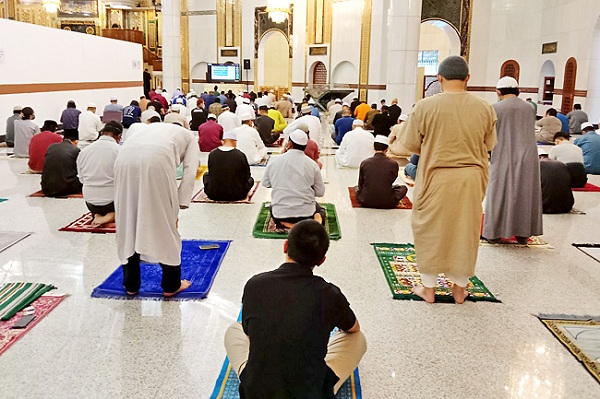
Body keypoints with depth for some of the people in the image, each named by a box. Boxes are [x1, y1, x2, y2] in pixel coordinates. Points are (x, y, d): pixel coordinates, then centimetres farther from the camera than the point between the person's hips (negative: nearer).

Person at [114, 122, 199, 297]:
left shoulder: (148, 127, 42)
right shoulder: (188, 136, 31)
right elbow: (190, 172, 12)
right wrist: (178, 207, 10)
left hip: (125, 159, 4)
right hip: (157, 160, -4)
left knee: (128, 224, 17)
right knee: (166, 225, 11)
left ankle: (131, 284, 29)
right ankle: (171, 285, 23)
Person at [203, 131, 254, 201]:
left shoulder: (212, 154, -5)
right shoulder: (240, 155, -13)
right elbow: (247, 176, 1)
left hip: (213, 195, 0)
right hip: (236, 195, 0)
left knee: (206, 175, 31)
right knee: (250, 179, 28)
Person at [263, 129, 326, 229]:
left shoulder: (273, 160, -5)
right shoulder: (312, 164, -7)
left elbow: (265, 184, 9)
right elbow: (320, 193, -1)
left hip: (280, 214, 1)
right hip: (306, 213, -1)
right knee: (320, 210, 34)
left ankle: (285, 224, 5)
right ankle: (317, 218, -3)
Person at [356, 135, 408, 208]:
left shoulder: (364, 163, -8)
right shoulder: (393, 164, -10)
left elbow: (360, 184, 5)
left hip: (365, 201, -1)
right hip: (387, 203, 1)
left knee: (356, 188, 31)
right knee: (404, 188, 25)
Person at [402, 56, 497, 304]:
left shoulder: (425, 107, -12)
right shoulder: (485, 108, -4)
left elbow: (411, 144, -5)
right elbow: (489, 145, 7)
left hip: (435, 179, -2)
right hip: (471, 180, 2)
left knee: (431, 231, 11)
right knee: (465, 231, 15)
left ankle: (428, 288, 21)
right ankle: (460, 288, 27)